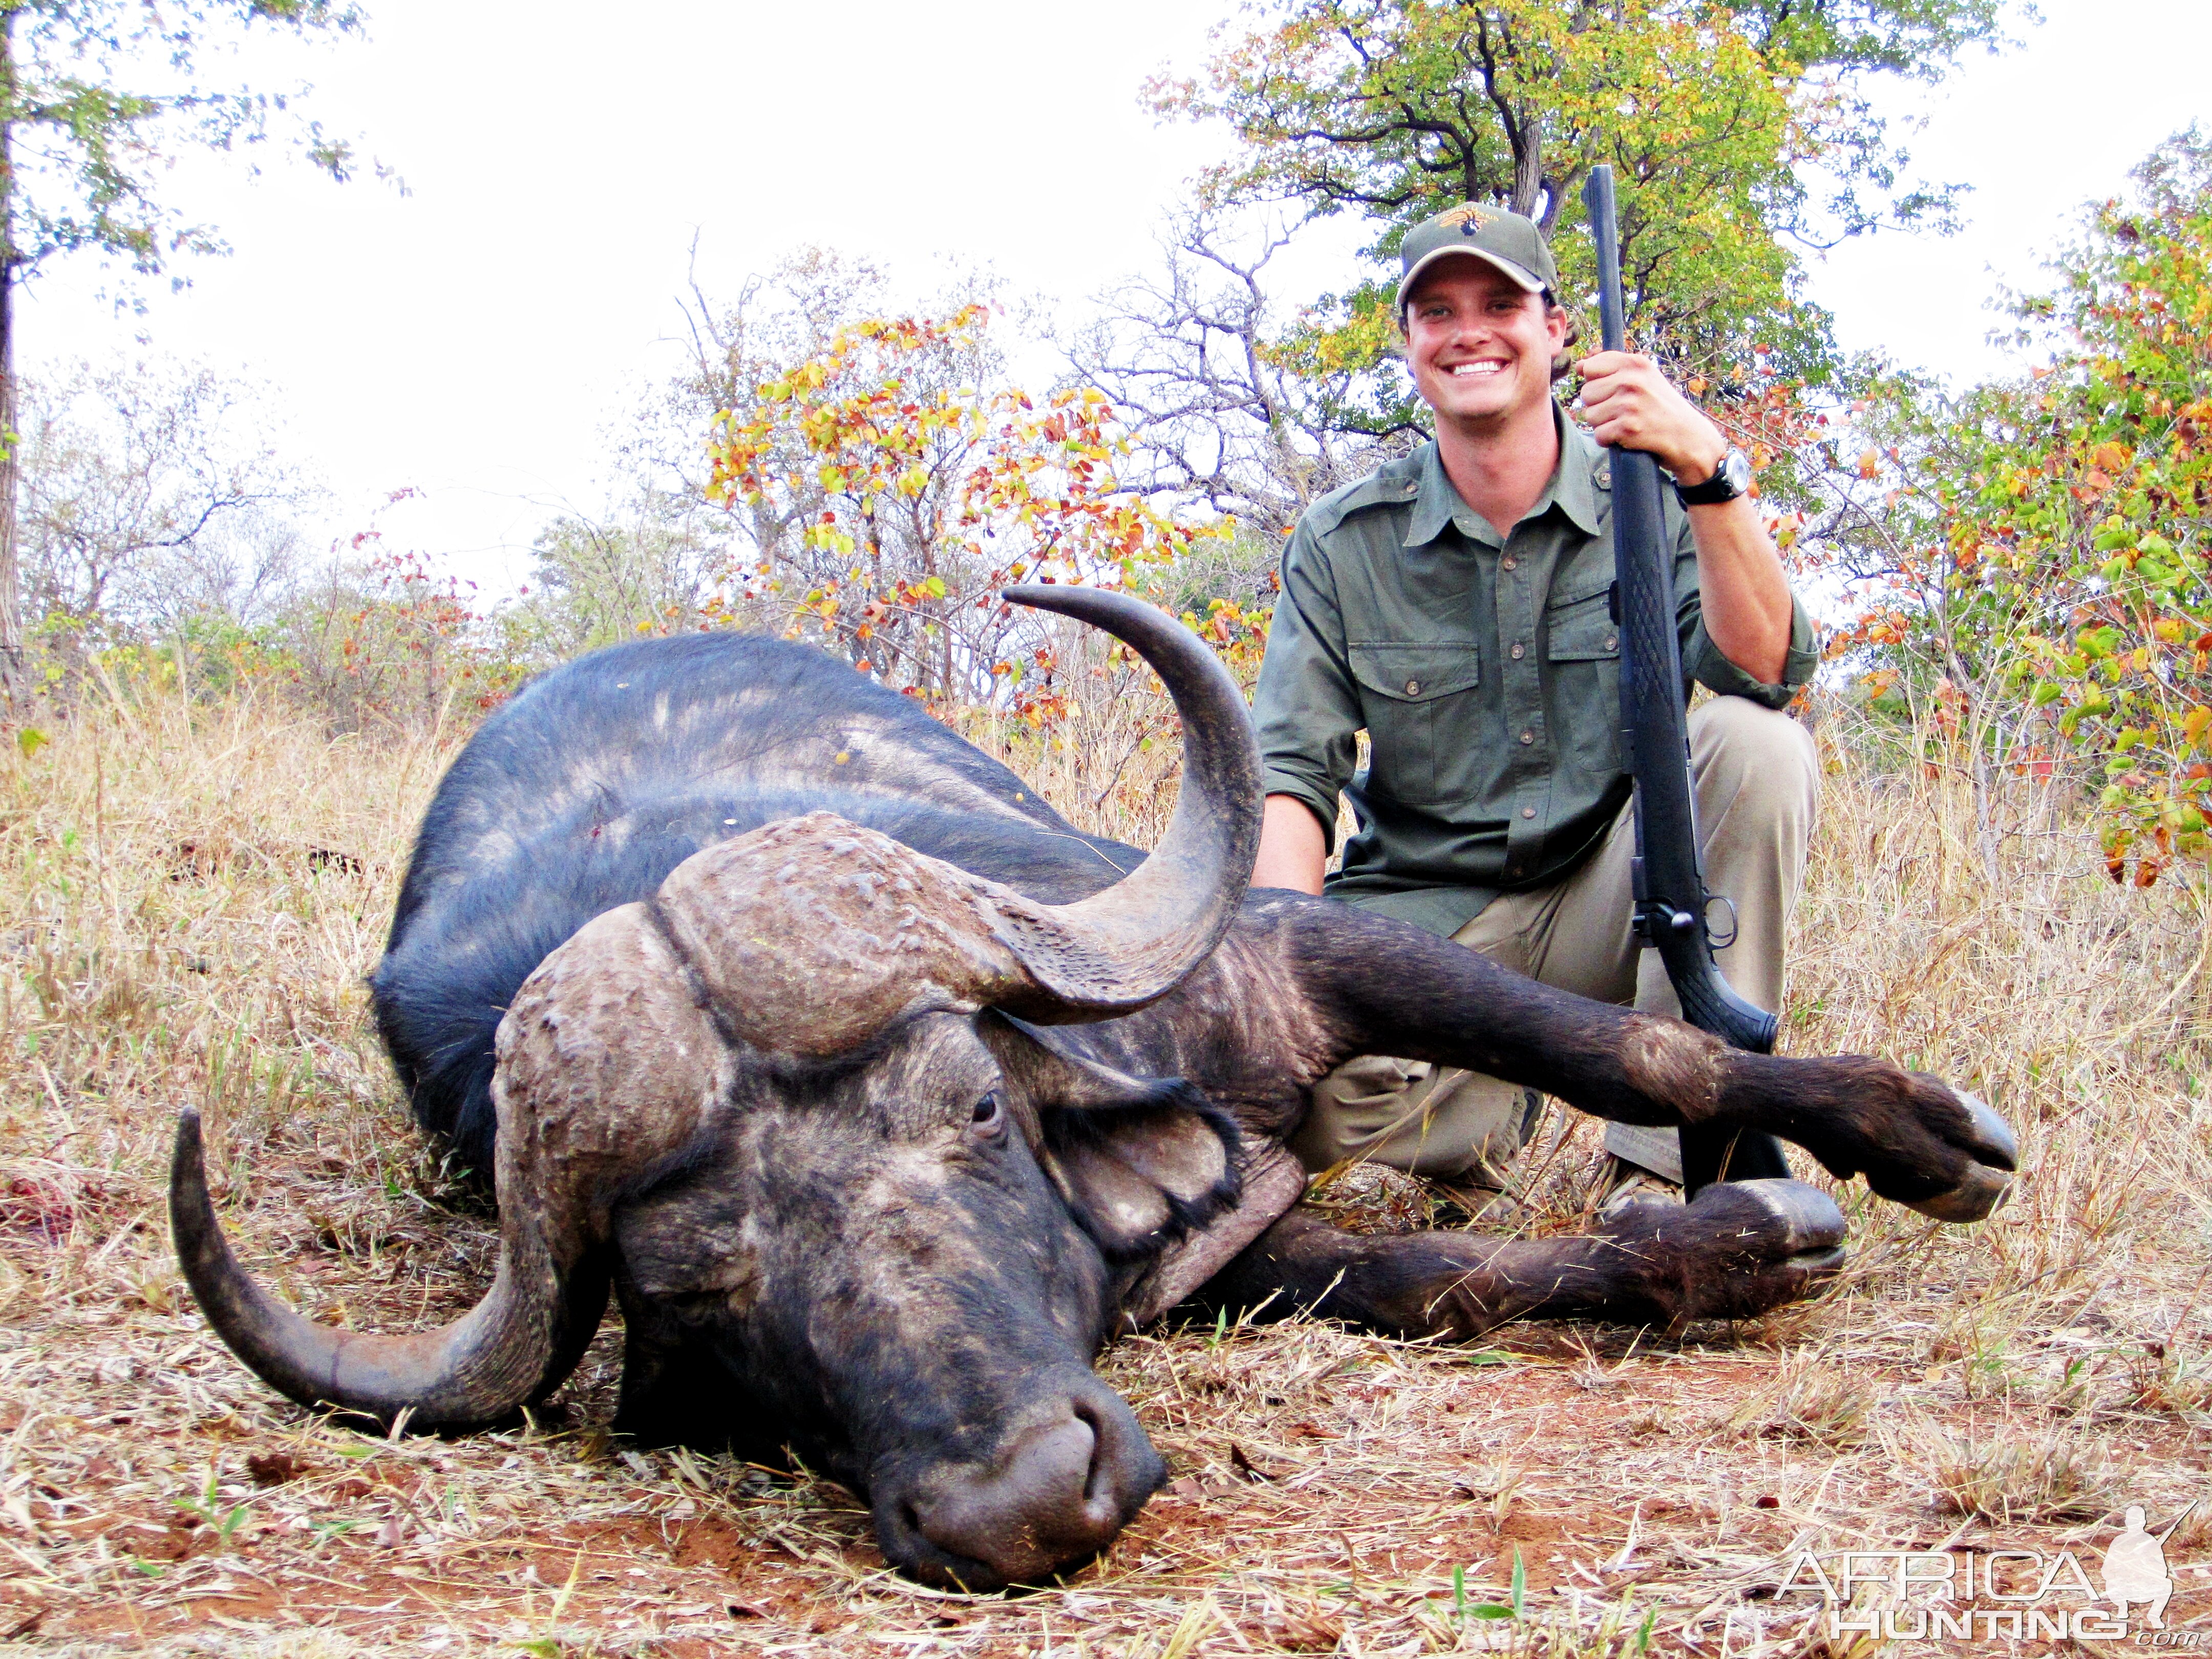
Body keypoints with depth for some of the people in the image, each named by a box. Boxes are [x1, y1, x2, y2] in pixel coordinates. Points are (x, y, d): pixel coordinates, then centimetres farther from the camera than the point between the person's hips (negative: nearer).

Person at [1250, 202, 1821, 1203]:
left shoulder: (1649, 500, 0)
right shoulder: (1344, 544, 1)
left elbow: (1767, 671, -17)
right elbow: (1291, 771, -6)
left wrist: (1710, 472, -31)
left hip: (1608, 911, 1)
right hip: (1425, 924, -1)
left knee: (1755, 745, -27)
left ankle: (1680, 1147, -22)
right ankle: (1487, 1114, 4)